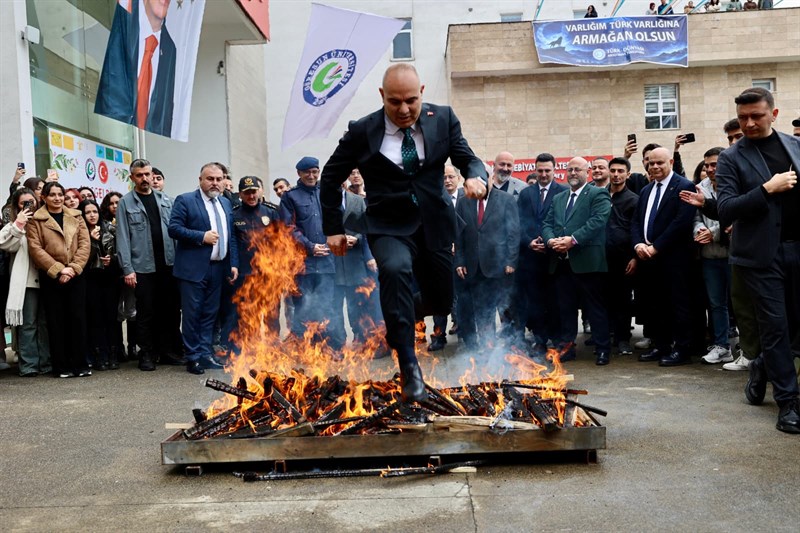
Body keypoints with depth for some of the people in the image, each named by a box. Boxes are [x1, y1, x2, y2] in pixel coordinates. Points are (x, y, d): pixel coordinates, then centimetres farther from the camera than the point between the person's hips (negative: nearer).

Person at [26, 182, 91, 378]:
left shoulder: (76, 216, 12)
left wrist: (73, 268, -11)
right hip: (50, 277, -2)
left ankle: (80, 364, 7)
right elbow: (35, 249, -5)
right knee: (56, 321, 2)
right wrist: (58, 270, -14)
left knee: (78, 318, 1)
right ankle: (61, 366, 8)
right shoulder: (35, 220, 4)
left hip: (76, 275, 2)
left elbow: (84, 244, 3)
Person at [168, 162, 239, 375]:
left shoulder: (226, 203, 15)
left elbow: (231, 236, 15)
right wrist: (202, 236, -17)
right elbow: (174, 228, -11)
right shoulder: (185, 200, -3)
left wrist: (234, 264, 8)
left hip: (218, 268, 6)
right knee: (192, 314, 1)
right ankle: (193, 357, 10)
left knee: (210, 313, 10)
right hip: (194, 268, -5)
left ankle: (205, 354, 19)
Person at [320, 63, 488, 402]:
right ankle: (408, 366, -25)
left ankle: (407, 311, 49)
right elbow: (331, 177, 4)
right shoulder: (362, 131, -8)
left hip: (434, 223, 3)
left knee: (441, 302, 10)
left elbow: (468, 159, 1)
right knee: (395, 269, -35)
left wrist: (476, 176, -23)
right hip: (389, 227, -3)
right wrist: (333, 228, 3)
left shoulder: (443, 119, -3)